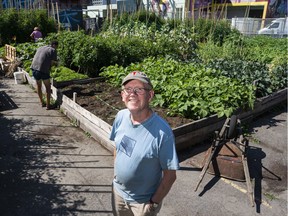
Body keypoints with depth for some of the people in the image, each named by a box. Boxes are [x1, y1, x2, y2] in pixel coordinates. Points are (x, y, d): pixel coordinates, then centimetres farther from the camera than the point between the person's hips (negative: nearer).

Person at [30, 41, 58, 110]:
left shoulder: (40, 48, 24)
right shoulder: (53, 50, 4)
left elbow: (35, 58, 22)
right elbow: (52, 62, -3)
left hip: (34, 68, 6)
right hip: (43, 70, -6)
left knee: (39, 85, 23)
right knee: (48, 87, 9)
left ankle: (42, 102, 32)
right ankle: (48, 105, 10)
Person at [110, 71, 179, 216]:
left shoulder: (162, 132, -29)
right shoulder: (121, 116, -13)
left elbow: (170, 175, -20)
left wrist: (154, 203, -12)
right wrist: (115, 174, 9)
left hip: (144, 201, -5)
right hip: (118, 191, 5)